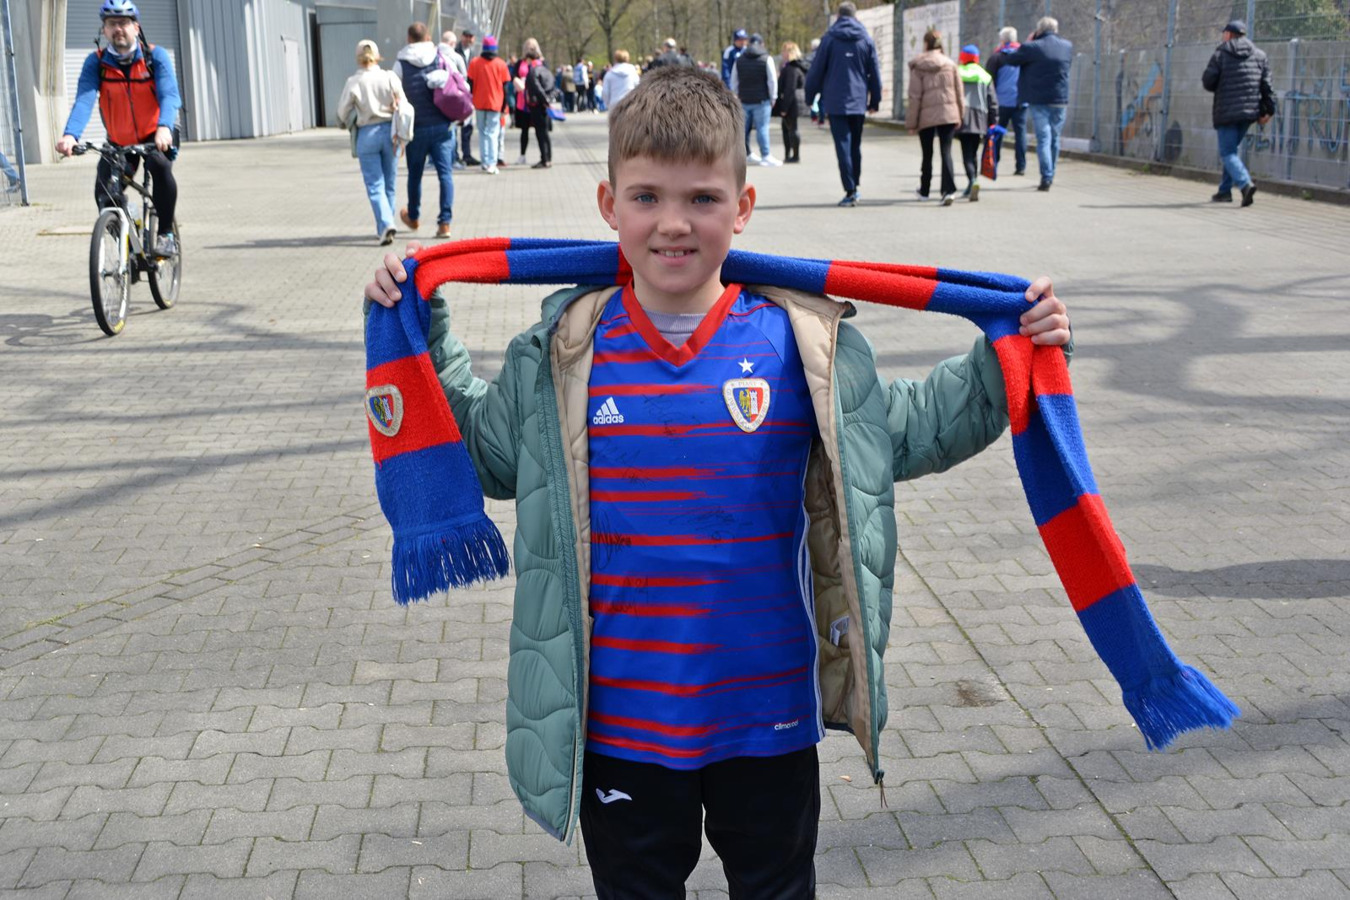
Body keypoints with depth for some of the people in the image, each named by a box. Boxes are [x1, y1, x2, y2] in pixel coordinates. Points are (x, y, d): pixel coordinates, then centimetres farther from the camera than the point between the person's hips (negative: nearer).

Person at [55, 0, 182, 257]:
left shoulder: (155, 56, -13)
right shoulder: (96, 62, -10)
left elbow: (169, 95, -28)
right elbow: (84, 100, -24)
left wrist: (164, 127, -50)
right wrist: (70, 135, -44)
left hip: (154, 137, -3)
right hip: (118, 142, 3)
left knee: (160, 165, -34)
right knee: (105, 194, -13)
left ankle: (166, 234, -21)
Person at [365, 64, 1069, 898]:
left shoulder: (804, 344, -8)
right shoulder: (565, 354, -6)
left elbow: (906, 431, 6)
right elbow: (485, 444, 10)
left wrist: (1002, 362, -5)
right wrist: (424, 330, 3)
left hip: (770, 713, 0)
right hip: (619, 724, 1)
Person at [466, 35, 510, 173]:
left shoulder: (474, 63, -1)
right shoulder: (501, 64, -3)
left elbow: (470, 83, 1)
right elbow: (505, 87, -1)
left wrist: (470, 102, 10)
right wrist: (504, 106, 5)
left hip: (479, 103, 1)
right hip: (495, 104, -1)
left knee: (482, 132, 15)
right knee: (492, 133, -1)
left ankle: (485, 162, 11)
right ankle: (491, 164, -13)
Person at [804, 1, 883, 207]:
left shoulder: (829, 39, -1)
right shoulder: (866, 39, 6)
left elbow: (816, 70, -1)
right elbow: (874, 72, 9)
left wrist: (810, 96, 9)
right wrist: (875, 101, 16)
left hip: (835, 103, -3)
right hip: (858, 103, 3)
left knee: (843, 146, -4)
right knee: (855, 145, 16)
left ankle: (850, 191, -11)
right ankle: (854, 188, 22)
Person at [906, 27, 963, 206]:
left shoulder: (917, 66, -5)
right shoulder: (950, 63, 3)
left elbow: (915, 96, -6)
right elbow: (959, 92, 5)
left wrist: (911, 122, -1)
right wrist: (959, 116, 14)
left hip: (926, 116, -1)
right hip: (948, 114, 1)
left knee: (927, 154, 13)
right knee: (946, 152, -2)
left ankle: (924, 190, 27)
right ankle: (949, 190, -18)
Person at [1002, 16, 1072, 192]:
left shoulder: (1033, 47, -10)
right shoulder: (1068, 47, 5)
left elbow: (1010, 59, -2)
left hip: (1038, 100, -4)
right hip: (1060, 100, 4)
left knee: (1043, 139, -4)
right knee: (1055, 139, 15)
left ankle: (1046, 177, -14)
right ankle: (1050, 176, 24)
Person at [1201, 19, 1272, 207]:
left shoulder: (1221, 53, -2)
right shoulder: (1259, 54, 11)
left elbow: (1208, 81, -5)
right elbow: (1266, 85, 5)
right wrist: (1267, 109, 5)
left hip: (1227, 111, -5)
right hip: (1249, 110, 5)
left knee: (1227, 152, -5)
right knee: (1231, 149, 20)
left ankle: (1245, 183, -28)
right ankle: (1225, 190, 20)